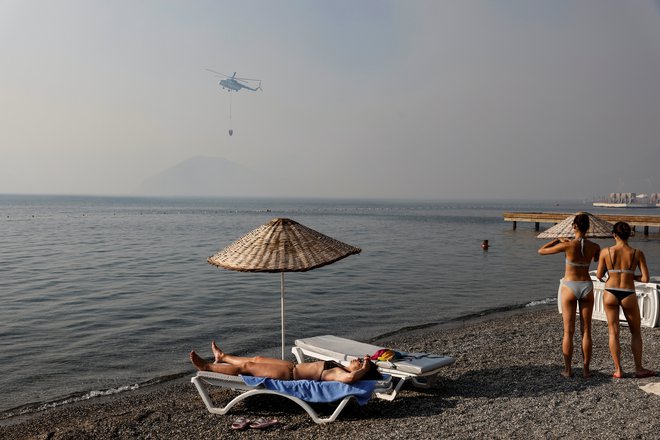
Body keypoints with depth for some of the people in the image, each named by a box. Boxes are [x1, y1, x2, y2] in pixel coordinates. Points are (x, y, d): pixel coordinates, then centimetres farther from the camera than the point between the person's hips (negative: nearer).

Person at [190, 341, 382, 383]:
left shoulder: (341, 374, -27)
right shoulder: (342, 368, -2)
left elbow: (350, 377, -48)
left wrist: (364, 370, -33)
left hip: (289, 375, -8)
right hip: (293, 367, 8)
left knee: (246, 366, 2)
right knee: (256, 359, 21)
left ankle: (207, 366, 21)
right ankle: (222, 357, 45)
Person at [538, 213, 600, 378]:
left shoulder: (567, 245, -15)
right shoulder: (594, 247, -5)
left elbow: (541, 251, -4)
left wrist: (557, 239, 9)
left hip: (570, 287, -2)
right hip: (586, 287, 2)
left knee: (568, 331, 4)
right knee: (586, 331, 9)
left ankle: (568, 369, 8)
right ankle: (586, 369, 12)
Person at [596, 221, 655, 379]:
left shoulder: (605, 252, -5)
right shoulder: (637, 253, -5)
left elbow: (599, 276, 2)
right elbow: (645, 278, -5)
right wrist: (632, 276, 13)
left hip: (610, 294, 0)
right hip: (628, 296, 0)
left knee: (613, 332, 10)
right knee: (636, 332, 19)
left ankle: (618, 370, 12)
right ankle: (639, 369, 24)